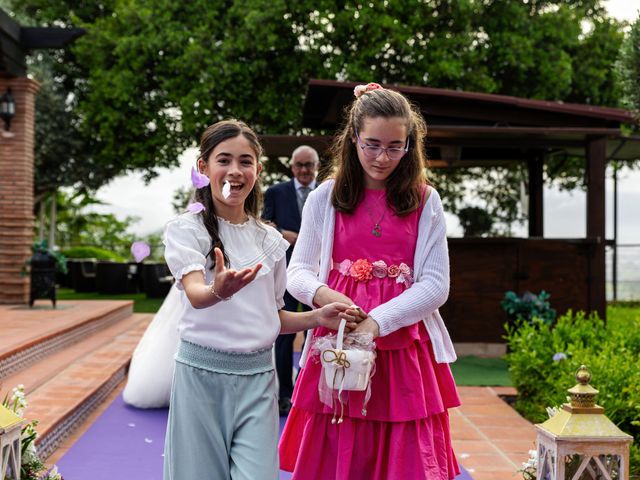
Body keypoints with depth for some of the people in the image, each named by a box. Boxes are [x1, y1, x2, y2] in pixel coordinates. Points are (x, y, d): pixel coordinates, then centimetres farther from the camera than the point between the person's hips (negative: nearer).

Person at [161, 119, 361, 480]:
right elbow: (195, 295, -22)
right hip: (202, 372, -3)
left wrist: (317, 318, -1)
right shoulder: (186, 229, -4)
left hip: (258, 375, 3)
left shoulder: (269, 238, 9)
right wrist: (219, 292, -44)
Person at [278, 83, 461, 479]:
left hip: (404, 350, 0)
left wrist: (377, 321, -16)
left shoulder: (426, 201, 3)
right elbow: (298, 271, 6)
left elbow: (436, 285, -2)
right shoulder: (326, 198, 4)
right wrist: (322, 295, -18)